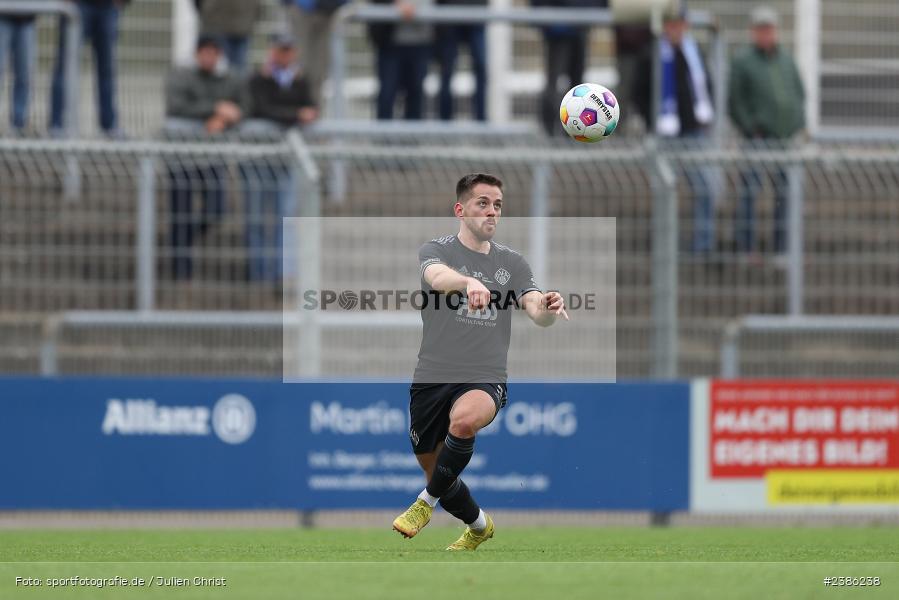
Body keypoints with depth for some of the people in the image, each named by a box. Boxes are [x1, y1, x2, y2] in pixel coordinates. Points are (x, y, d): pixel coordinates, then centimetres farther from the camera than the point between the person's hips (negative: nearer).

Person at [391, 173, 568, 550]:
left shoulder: (511, 262, 9)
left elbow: (536, 312, -4)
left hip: (485, 379, 0)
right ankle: (479, 526, 40)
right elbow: (437, 276, -25)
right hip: (432, 377, 0)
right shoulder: (436, 250, -1)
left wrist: (548, 309, -30)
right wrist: (469, 282, -48)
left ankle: (427, 502, -15)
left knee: (464, 420, -35)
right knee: (436, 473, 10)